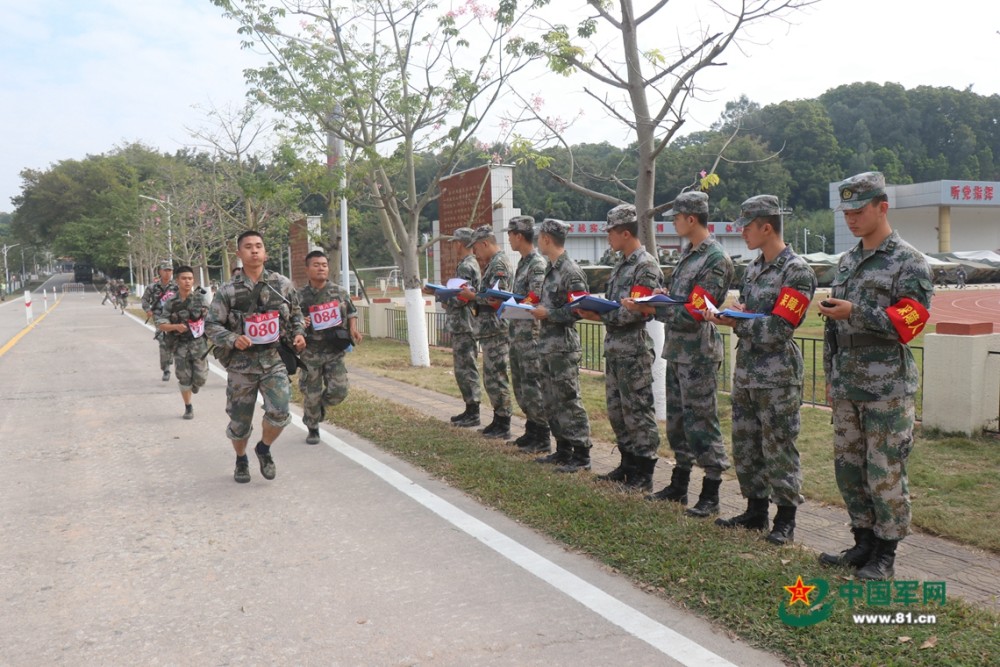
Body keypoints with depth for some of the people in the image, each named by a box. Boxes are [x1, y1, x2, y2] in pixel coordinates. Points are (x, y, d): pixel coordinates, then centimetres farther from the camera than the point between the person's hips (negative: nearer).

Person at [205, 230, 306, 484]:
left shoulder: (282, 284, 0)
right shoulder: (228, 291, -7)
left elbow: (295, 312, 17)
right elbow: (211, 326, -4)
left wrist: (298, 333, -1)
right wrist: (233, 339, -21)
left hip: (274, 359, 1)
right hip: (242, 363, -1)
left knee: (279, 413, -16)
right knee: (240, 420, 10)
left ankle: (264, 449, 16)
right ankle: (241, 460, 39)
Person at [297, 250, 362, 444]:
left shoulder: (340, 292, 1)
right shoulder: (300, 296, -5)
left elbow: (351, 313, 16)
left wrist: (353, 329, -3)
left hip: (335, 352, 2)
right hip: (311, 354, -2)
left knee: (339, 391, -4)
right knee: (312, 395, 4)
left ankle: (320, 407, 29)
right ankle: (313, 429, 27)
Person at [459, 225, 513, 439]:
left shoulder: (499, 264, -14)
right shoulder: (493, 264, 18)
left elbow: (496, 300, -22)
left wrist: (472, 295, -11)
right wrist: (471, 295, 9)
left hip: (496, 331, -10)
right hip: (490, 331, 10)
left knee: (496, 377, -6)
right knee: (491, 377, 15)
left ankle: (503, 427, 0)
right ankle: (498, 421, 22)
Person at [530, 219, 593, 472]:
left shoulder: (570, 271, -16)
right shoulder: (552, 268, 13)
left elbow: (579, 310, -20)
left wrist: (548, 314, -19)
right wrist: (537, 308, 7)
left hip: (564, 346, -10)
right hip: (549, 345, 10)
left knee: (569, 401, -5)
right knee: (552, 401, 14)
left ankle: (581, 455, 3)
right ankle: (563, 450, 24)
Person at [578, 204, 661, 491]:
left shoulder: (646, 265, -13)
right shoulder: (621, 263, 15)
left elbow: (636, 310, -22)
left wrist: (601, 317, -18)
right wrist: (594, 308, 0)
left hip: (634, 350, -9)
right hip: (614, 347, 9)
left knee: (638, 412, -2)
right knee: (617, 410, 15)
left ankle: (643, 475, 6)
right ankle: (628, 464, 27)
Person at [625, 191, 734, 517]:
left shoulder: (716, 259, -15)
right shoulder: (688, 253, 14)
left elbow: (694, 313, -21)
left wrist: (649, 309, -20)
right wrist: (665, 295, 0)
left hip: (698, 354, -9)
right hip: (677, 350, 9)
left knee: (701, 420, -2)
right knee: (677, 419, 16)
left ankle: (710, 495, 8)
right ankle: (678, 486, 28)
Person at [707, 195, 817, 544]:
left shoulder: (797, 271, -12)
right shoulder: (753, 268, 13)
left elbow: (779, 329, -18)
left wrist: (736, 321, -15)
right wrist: (726, 315, -2)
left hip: (777, 376, -8)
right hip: (745, 371, 8)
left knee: (778, 449, 0)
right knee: (745, 446, 13)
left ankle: (785, 519, 12)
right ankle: (756, 510, 26)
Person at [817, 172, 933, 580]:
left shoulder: (908, 262, -6)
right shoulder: (847, 261, 15)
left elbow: (911, 320, -16)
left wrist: (856, 311, -22)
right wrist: (831, 375, 18)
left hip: (887, 389, -7)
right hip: (846, 388, 7)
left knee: (885, 473, -1)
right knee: (848, 467, 13)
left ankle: (885, 554, 11)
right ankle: (863, 542, 26)